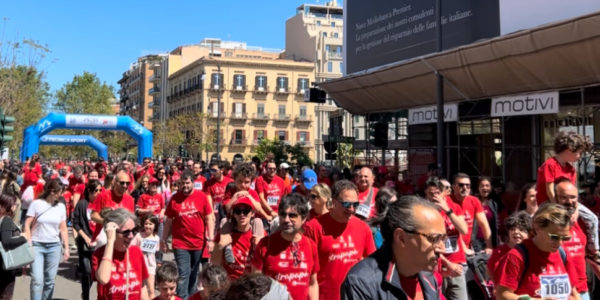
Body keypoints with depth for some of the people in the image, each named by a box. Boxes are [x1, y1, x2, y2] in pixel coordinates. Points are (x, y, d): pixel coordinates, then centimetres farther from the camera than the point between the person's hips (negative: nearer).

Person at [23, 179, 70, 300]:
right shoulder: (36, 204, -4)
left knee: (50, 280, 5)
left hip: (54, 246, 3)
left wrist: (66, 248, 8)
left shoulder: (61, 206, 6)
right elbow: (27, 225, -3)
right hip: (37, 245, -3)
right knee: (37, 279, -10)